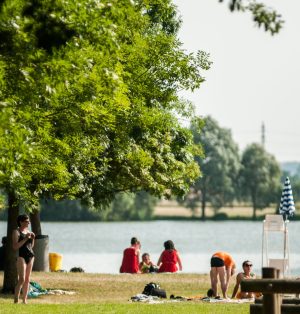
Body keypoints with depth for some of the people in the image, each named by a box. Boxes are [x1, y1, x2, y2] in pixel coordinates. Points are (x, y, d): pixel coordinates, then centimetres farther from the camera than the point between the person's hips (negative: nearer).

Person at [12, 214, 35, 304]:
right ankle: (16, 300, -13)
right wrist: (25, 239, -17)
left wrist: (33, 238, 3)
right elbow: (15, 247, -14)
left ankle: (24, 300, 10)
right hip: (21, 256, -7)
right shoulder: (16, 232, -5)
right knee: (21, 280, -14)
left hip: (31, 256, 7)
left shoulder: (28, 231, 15)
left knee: (27, 280, 6)